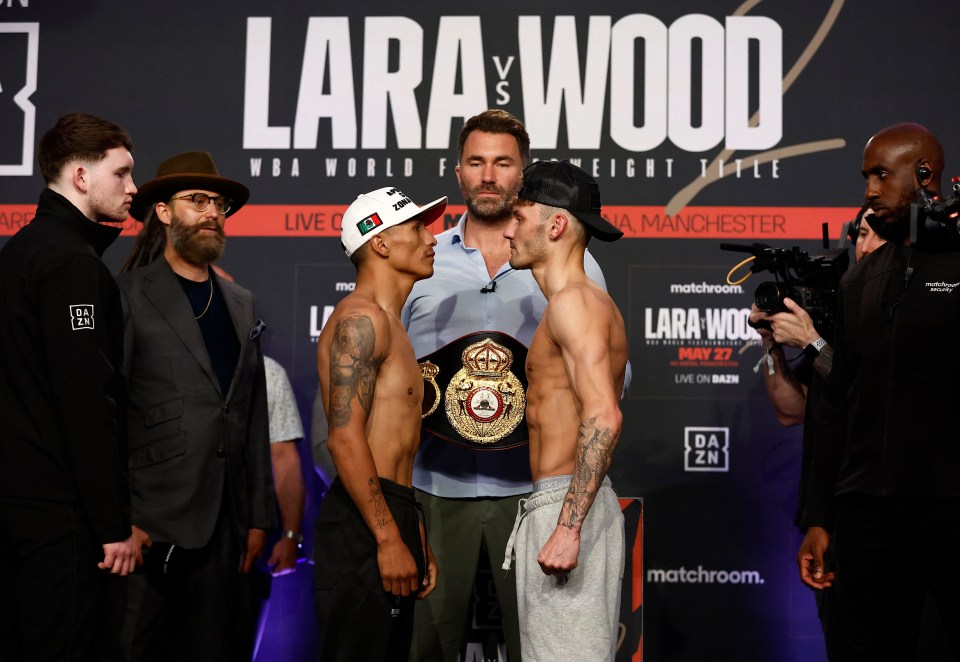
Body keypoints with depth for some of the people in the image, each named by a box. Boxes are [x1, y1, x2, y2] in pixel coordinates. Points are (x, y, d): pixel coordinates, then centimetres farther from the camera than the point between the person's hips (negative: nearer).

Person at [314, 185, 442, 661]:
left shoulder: (389, 325, 21)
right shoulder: (361, 318, -11)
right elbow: (345, 439, -20)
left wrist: (417, 541, 23)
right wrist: (389, 540, -21)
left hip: (390, 516, 10)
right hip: (363, 526, -10)